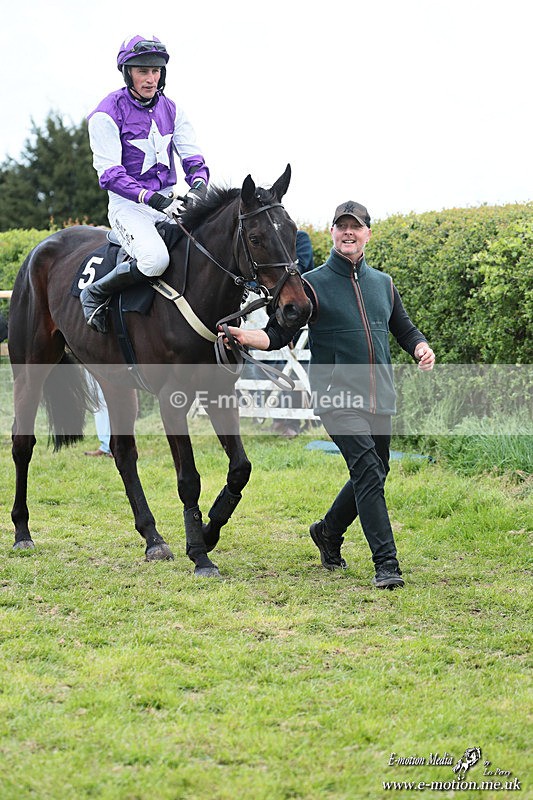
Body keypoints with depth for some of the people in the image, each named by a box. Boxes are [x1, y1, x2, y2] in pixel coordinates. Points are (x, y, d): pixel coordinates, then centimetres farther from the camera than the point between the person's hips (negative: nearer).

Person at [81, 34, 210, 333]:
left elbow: (193, 157, 5)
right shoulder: (107, 114, -9)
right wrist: (153, 199, -26)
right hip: (129, 205, -6)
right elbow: (110, 174, -15)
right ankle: (95, 294, -9)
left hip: (170, 200, 6)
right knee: (155, 259, -34)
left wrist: (198, 187, -18)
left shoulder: (171, 110, 9)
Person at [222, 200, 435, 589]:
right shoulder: (313, 285, 0)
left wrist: (422, 348, 4)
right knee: (368, 469, -19)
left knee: (373, 476, 14)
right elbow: (279, 333, -3)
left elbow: (405, 329, 25)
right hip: (337, 397, -6)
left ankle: (328, 532, 39)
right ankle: (386, 564, -19)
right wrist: (244, 336, -23)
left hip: (379, 398, 6)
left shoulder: (383, 283, 15)